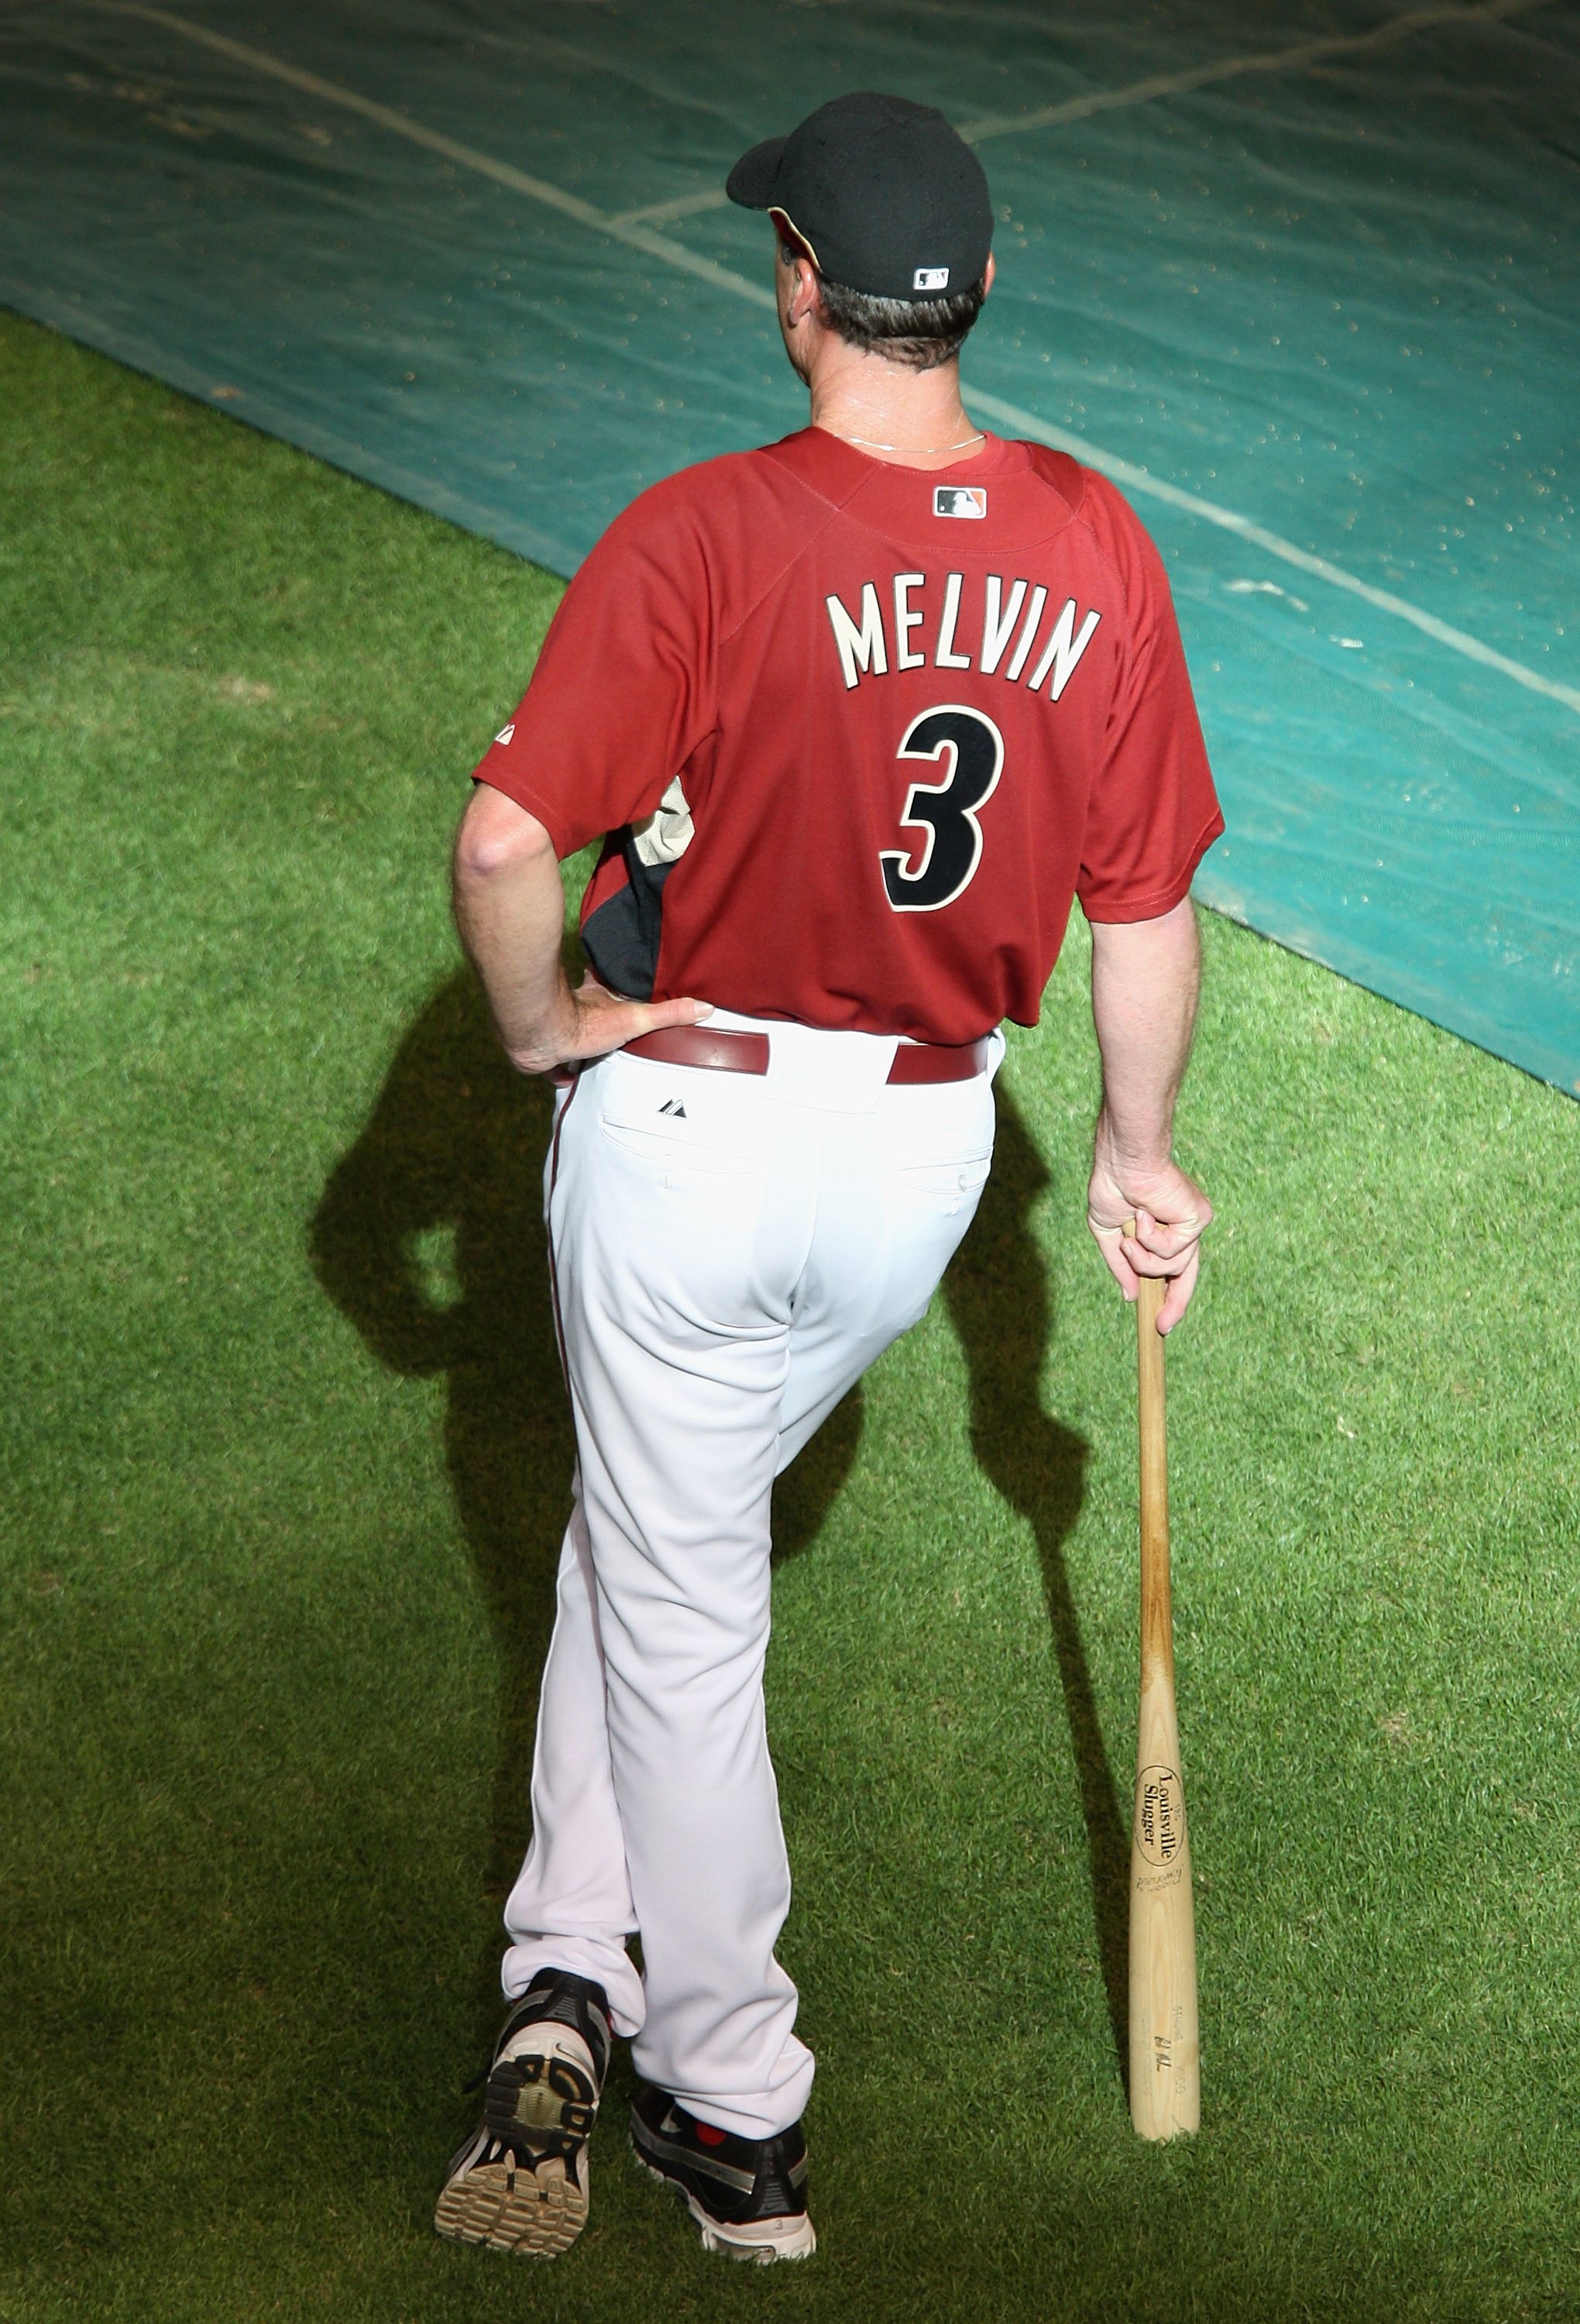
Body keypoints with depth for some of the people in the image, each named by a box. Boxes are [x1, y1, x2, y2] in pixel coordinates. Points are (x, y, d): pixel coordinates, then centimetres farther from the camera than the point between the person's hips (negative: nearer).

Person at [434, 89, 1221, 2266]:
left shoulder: (705, 536, -20)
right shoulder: (1097, 543, -6)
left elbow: (506, 843, -28)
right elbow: (1148, 898, 0)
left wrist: (543, 1023, -8)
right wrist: (1137, 1153, 14)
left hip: (691, 1123, -4)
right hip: (930, 1143, 5)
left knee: (675, 1608, 11)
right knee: (657, 1524, 24)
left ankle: (739, 2121, 20)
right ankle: (580, 1974, 20)